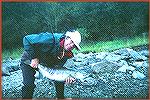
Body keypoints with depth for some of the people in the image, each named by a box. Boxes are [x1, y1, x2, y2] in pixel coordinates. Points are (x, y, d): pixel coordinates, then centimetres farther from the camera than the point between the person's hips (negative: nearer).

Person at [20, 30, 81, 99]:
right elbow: (27, 39, -35)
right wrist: (34, 58, -33)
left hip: (47, 62, 6)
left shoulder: (67, 54, -16)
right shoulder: (51, 39, -37)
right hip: (29, 61, -6)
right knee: (29, 85, -16)